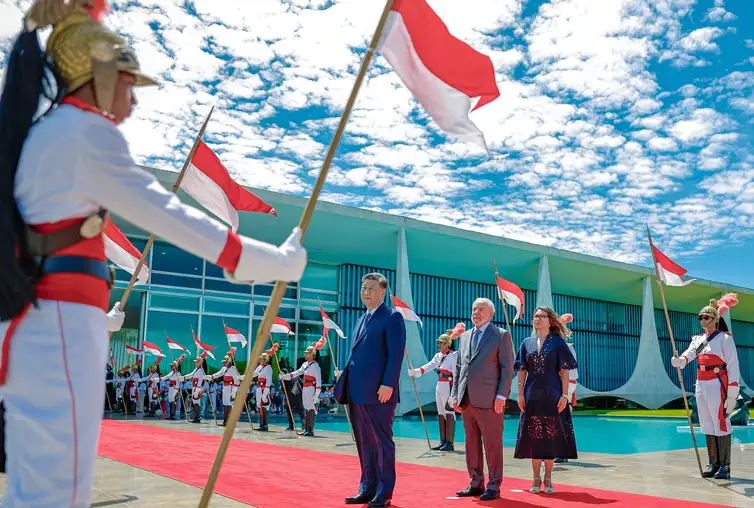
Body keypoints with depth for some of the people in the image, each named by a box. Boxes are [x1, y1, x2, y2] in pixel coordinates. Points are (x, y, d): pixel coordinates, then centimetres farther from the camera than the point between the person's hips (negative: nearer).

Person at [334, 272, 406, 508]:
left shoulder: (392, 317, -5)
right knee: (364, 443, 13)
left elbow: (396, 354, -13)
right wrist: (345, 378, 15)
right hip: (358, 391, 8)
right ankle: (367, 489, 21)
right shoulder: (362, 319, 20)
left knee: (382, 442, 2)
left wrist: (388, 384, -21)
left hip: (378, 392, -8)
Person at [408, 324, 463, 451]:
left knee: (449, 414, -7)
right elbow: (429, 366, 2)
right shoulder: (438, 355, 15)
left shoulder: (454, 355, -8)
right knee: (441, 414, 10)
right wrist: (416, 371, -14)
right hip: (439, 386, 8)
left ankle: (450, 443, -4)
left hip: (448, 387, -8)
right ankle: (443, 442, 16)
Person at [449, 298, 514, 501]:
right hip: (467, 400, 6)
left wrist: (501, 396, -12)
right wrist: (455, 394, 11)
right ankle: (476, 484, 19)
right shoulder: (465, 336, 17)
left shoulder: (501, 335, 1)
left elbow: (507, 368, -5)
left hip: (488, 401, -6)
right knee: (472, 444, 10)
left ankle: (493, 487, 9)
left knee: (492, 445, 0)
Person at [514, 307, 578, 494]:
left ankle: (548, 478, 12)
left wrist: (564, 395, -10)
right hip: (532, 395, 2)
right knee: (533, 435, 4)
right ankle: (536, 478, 13)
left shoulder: (558, 342, 1)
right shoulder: (527, 343, 9)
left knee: (551, 436, 1)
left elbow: (564, 371, -2)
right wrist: (520, 394, 0)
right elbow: (522, 371, 8)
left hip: (552, 395, -2)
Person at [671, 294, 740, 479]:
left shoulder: (725, 338, -3)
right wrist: (680, 361, -27)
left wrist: (732, 394, -13)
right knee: (707, 426, 10)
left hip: (717, 385, -7)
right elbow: (689, 353, -3)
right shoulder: (698, 339, 15)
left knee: (721, 425, -5)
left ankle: (724, 466, 1)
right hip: (701, 386, 7)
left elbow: (733, 367, -8)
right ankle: (713, 464, 17)